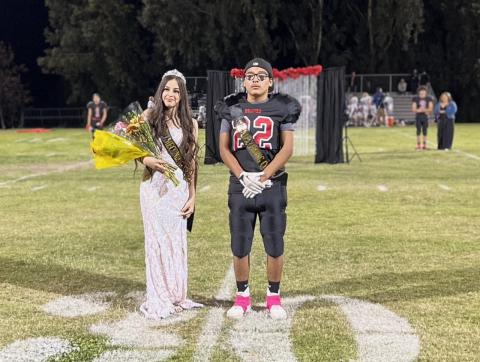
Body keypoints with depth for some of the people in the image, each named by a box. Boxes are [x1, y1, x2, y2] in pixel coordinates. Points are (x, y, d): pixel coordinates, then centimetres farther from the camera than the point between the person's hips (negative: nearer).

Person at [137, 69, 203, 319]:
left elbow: (192, 162, 9)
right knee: (157, 240, -1)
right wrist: (148, 161, -16)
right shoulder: (149, 117, 2)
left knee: (177, 241, 5)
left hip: (179, 189, 2)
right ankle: (157, 301, 7)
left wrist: (192, 196, 6)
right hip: (155, 188, -2)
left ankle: (176, 296, 18)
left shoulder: (190, 124, 8)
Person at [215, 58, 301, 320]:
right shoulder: (232, 109, 7)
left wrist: (263, 178, -13)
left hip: (272, 185, -1)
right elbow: (224, 149, 3)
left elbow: (287, 148, -5)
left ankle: (273, 296, 17)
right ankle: (242, 296, 19)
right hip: (240, 186, 2)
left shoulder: (281, 108, 2)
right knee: (239, 246, 6)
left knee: (274, 246, 2)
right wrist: (244, 177, -10)